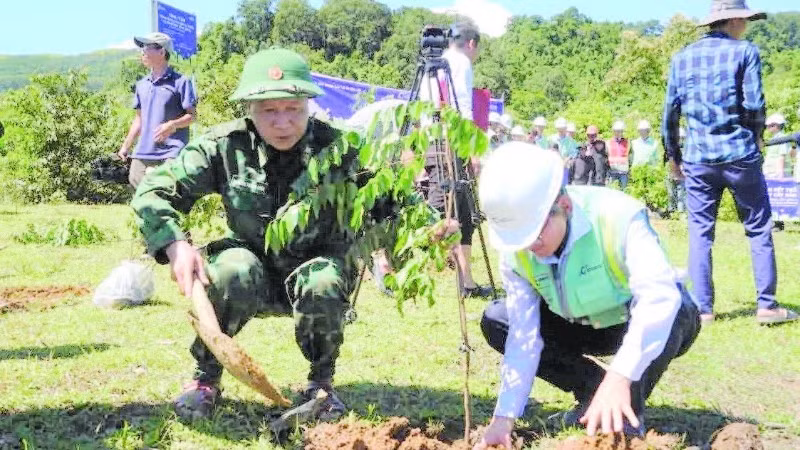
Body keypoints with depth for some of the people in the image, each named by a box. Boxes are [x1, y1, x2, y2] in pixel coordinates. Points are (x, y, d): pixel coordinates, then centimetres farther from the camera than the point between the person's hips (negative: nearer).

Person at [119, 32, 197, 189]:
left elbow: (191, 114, -4)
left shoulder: (180, 82, -3)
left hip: (171, 153, -7)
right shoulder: (141, 84, 16)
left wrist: (172, 125, -21)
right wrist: (126, 145, 18)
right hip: (142, 153, 7)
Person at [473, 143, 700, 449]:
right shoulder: (515, 253, -18)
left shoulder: (617, 216, -35)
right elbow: (523, 335, -18)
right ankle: (594, 393, -1)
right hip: (587, 329, 5)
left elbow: (660, 295, -47)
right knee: (496, 321, -13)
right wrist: (504, 418, -24)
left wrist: (619, 376, -58)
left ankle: (628, 409, -14)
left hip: (650, 328, -4)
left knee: (672, 311, -40)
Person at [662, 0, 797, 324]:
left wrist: (673, 155, 19)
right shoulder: (744, 51, -2)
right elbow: (755, 104, -7)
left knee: (700, 232, 7)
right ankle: (766, 305, 8)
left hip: (698, 158, 3)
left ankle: (702, 308, 5)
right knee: (759, 230, 7)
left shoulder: (682, 57, 9)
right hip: (740, 154, -3)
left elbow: (670, 111, 9)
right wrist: (756, 138, 12)